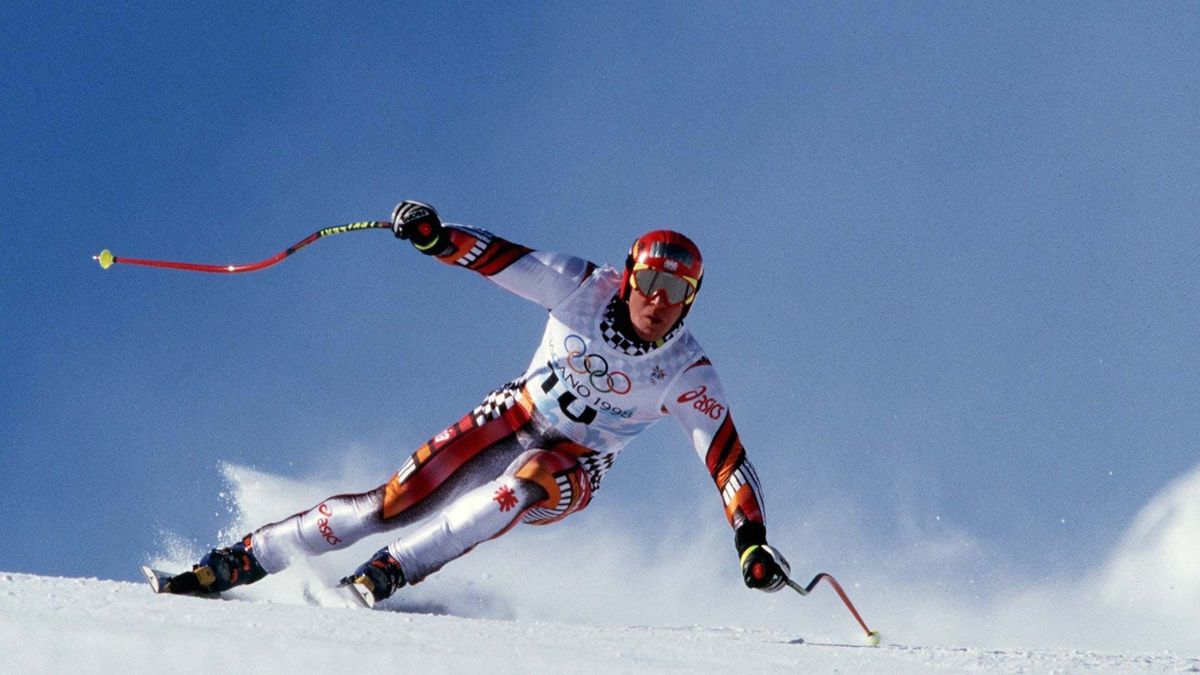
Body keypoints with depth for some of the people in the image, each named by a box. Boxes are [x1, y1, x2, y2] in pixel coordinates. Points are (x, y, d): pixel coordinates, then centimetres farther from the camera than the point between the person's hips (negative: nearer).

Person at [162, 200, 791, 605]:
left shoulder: (686, 374, -17)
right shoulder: (585, 288, -16)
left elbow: (726, 456, -16)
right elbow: (499, 257, -20)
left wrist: (752, 538, -27)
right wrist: (436, 236, -39)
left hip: (572, 469, 0)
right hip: (517, 417, 1)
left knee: (522, 486, -37)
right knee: (394, 501, -13)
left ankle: (389, 572, -33)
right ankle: (238, 561, -6)